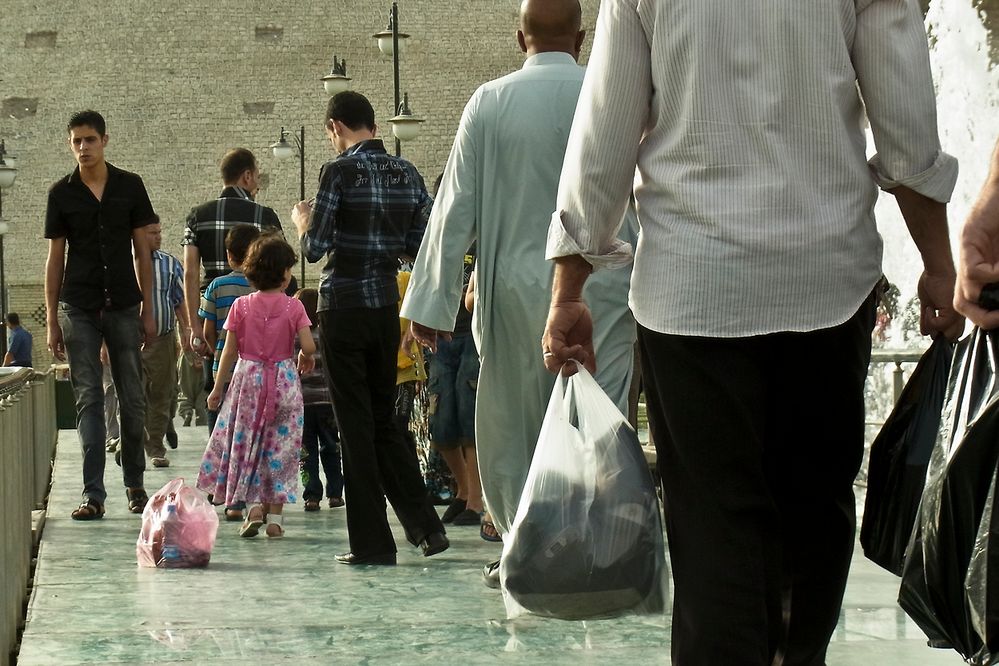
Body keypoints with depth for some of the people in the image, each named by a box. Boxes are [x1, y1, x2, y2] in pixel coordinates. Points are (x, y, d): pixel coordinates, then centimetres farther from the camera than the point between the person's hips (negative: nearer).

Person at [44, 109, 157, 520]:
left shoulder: (130, 187, 3)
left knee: (132, 398, 5)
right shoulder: (61, 194, 3)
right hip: (78, 308, 0)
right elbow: (55, 259, 6)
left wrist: (147, 309, 3)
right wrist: (52, 321, 3)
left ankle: (134, 483, 20)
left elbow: (142, 251, 7)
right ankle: (93, 494, -3)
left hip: (123, 305, 1)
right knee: (88, 399, -3)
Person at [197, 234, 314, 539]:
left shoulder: (241, 306, -3)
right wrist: (305, 360, 10)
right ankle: (275, 514, 5)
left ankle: (254, 506, -2)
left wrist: (217, 388, 6)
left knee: (245, 441, 10)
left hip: (247, 379, 1)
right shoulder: (293, 307, -7)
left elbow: (229, 351, -2)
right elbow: (308, 346, -14)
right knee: (280, 445, 7)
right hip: (283, 383, -1)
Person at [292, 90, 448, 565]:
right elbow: (423, 249, 8)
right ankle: (424, 525, 10)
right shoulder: (407, 174, 6)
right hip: (388, 307, 6)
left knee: (355, 425, 1)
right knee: (383, 419, 17)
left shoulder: (339, 172, -12)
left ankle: (372, 544, 3)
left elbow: (315, 249, -13)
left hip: (343, 308, -6)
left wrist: (302, 220, 8)